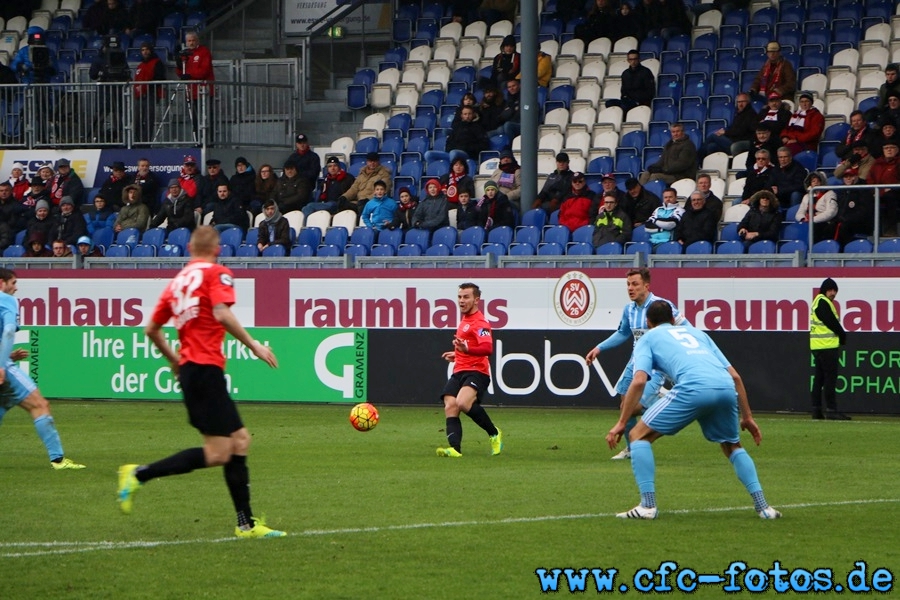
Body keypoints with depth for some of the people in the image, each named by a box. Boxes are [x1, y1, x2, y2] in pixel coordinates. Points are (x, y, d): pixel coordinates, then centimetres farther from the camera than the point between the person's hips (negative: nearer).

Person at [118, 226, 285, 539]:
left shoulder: (177, 281, 18)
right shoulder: (217, 273, -3)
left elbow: (152, 329, 20)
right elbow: (222, 314, -19)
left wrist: (174, 359, 34)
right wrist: (253, 345, -13)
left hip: (189, 369, 9)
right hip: (206, 369, -9)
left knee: (239, 440, 12)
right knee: (218, 453, -10)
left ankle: (246, 523, 11)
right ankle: (139, 474, -14)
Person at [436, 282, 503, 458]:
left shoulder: (479, 322, -10)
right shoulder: (464, 320, 22)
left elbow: (487, 348, -27)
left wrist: (467, 349, -42)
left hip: (476, 372, -9)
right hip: (459, 372, 9)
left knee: (463, 403, -31)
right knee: (450, 407, -13)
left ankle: (494, 433, -10)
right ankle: (454, 448, -26)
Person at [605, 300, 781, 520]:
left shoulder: (648, 338, 26)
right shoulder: (697, 333, 38)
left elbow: (639, 381, 7)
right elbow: (735, 376, 30)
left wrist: (621, 423, 8)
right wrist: (747, 417, 34)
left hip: (693, 388, -5)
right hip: (725, 388, 5)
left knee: (639, 435, 11)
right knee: (732, 446, 29)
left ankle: (648, 505, 0)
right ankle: (762, 506, 16)